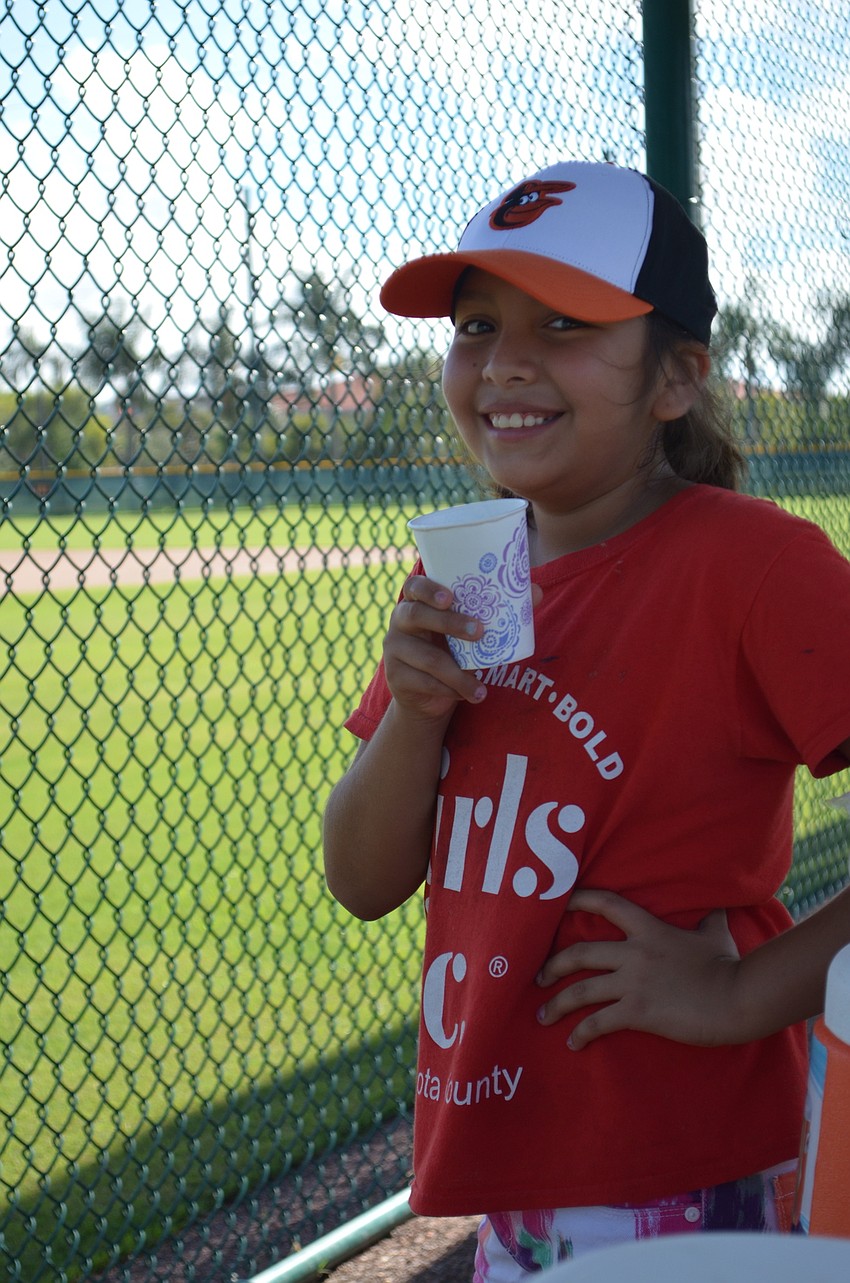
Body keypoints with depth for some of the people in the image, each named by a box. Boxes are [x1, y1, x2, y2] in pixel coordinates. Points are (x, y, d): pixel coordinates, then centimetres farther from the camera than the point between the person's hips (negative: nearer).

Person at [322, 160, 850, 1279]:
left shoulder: (752, 561, -16)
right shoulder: (461, 581, 5)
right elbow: (363, 884, 5)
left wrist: (746, 993, -19)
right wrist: (415, 707, -11)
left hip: (676, 1192, -6)